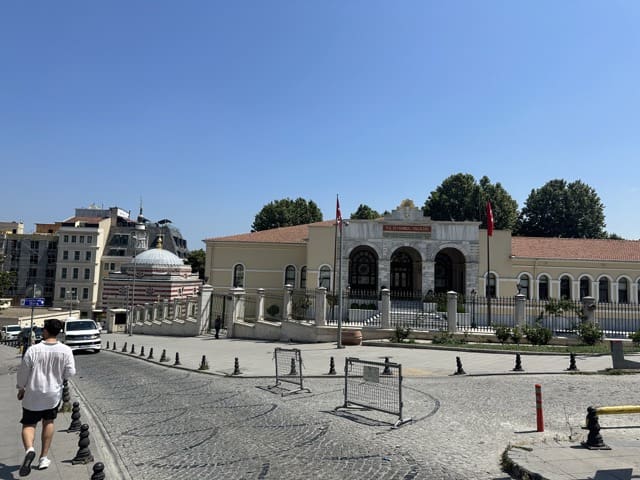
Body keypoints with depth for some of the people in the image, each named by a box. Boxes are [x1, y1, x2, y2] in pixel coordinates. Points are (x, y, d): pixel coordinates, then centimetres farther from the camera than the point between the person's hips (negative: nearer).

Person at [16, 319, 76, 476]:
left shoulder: (33, 350, -16)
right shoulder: (66, 351, -12)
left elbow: (23, 372, -6)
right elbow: (70, 373, -9)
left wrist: (21, 388, 11)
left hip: (33, 394, -2)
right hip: (54, 394, 2)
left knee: (28, 424, 11)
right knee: (48, 422, 20)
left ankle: (29, 449, -18)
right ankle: (44, 458, 24)